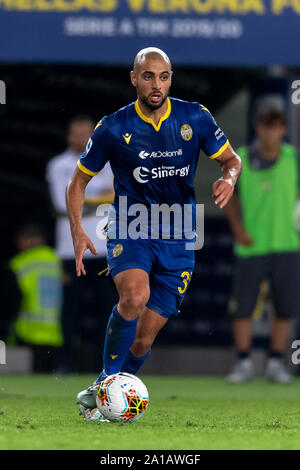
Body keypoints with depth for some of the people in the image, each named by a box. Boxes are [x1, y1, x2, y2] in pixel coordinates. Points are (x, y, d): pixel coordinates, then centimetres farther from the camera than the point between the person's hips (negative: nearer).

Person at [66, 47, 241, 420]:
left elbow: (230, 158, 10)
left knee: (142, 341, 0)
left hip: (177, 240, 2)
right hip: (129, 232, -2)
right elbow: (79, 181, 3)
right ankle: (106, 380, -14)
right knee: (135, 295, -33)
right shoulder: (114, 128, -8)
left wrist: (229, 178, -15)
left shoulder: (195, 118, -4)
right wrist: (77, 231, -13)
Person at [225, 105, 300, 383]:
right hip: (251, 246, -1)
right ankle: (243, 363, 11)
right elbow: (230, 197, 9)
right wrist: (238, 229, -3)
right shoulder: (241, 160, -3)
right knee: (242, 308, -2)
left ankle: (276, 363, 14)